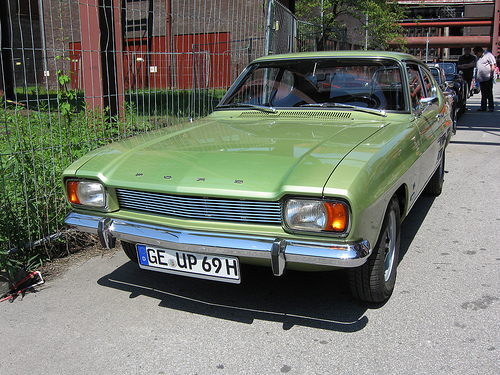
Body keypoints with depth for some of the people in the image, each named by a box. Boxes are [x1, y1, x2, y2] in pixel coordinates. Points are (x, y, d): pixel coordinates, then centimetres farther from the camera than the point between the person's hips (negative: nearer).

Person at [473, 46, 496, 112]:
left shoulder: (488, 55, -3)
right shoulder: (478, 57, 21)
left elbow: (494, 65, -7)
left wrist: (491, 73, -13)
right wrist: (476, 76, 22)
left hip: (488, 77, -7)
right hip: (481, 78, 7)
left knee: (489, 93, -6)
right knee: (483, 94, 8)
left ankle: (491, 107, -3)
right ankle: (483, 107, 10)